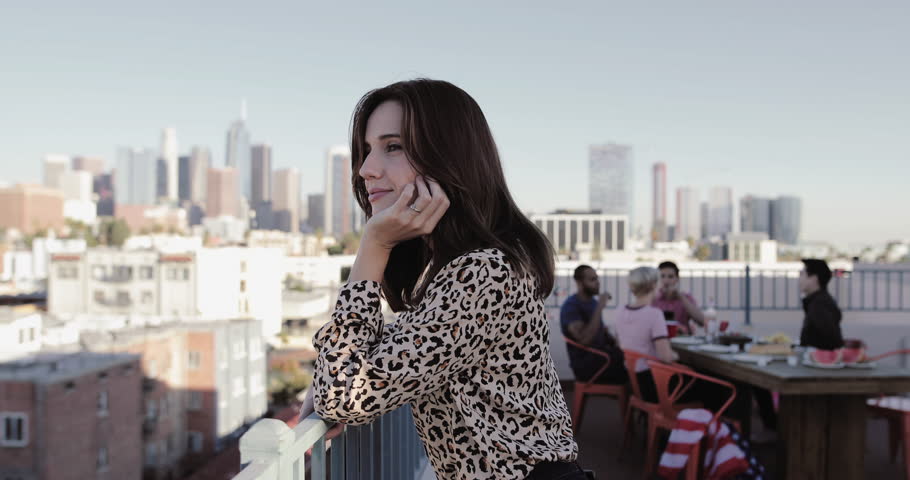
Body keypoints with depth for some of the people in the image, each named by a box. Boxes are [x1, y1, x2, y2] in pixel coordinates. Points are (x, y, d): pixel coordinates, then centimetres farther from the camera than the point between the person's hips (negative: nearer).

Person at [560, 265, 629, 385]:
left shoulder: (593, 302, 12)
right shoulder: (570, 306, -14)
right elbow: (584, 339, -29)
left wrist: (615, 342, 4)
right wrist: (600, 307, -26)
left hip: (600, 356, 8)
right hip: (585, 365, -8)